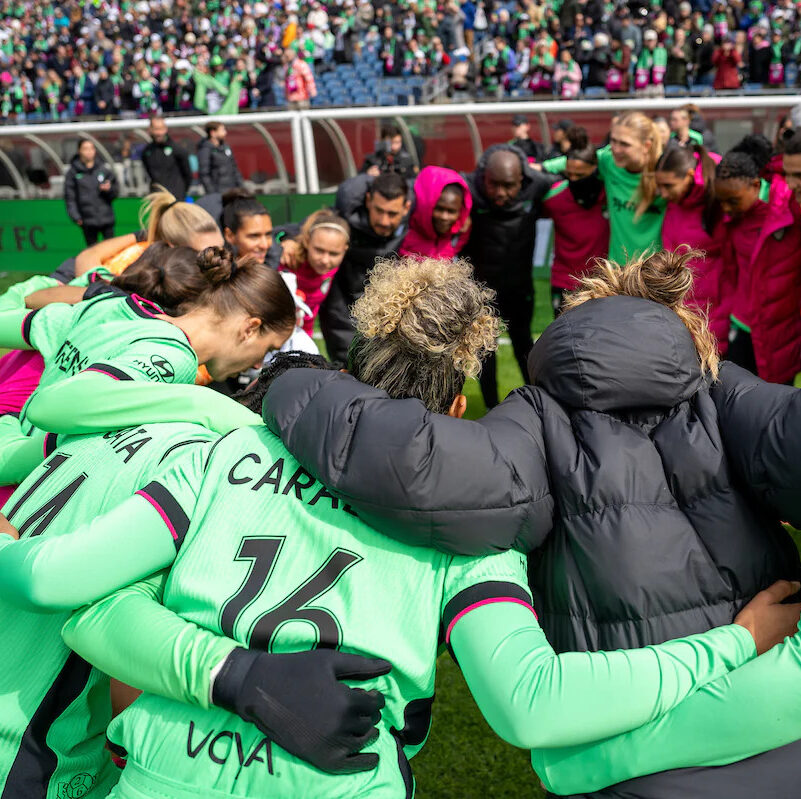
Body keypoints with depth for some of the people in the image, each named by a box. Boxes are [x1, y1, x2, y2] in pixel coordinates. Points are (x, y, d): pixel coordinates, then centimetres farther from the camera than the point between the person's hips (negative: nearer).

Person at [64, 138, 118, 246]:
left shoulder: (105, 169, 6)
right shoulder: (73, 173, 2)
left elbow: (115, 192, 11)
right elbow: (70, 198, 1)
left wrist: (109, 188, -11)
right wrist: (75, 216, -9)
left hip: (106, 217, 1)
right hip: (87, 221, -1)